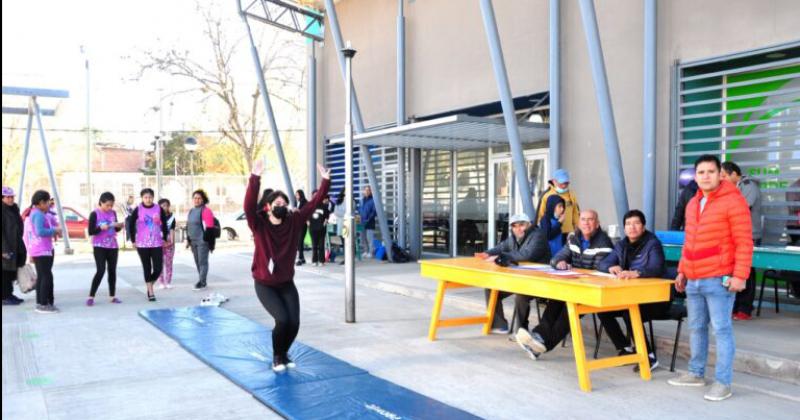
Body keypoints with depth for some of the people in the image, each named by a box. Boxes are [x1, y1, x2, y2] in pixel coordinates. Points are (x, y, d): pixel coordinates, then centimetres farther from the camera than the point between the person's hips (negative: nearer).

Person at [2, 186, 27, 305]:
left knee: (12, 272, 13)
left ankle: (9, 294, 22)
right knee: (6, 272, -3)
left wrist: (20, 248, 17)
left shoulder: (14, 210, 13)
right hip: (6, 247, -8)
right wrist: (6, 249, -21)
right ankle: (5, 297, 3)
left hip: (15, 247, 8)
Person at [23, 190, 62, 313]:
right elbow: (40, 231, -26)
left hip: (44, 250, 11)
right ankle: (43, 304, -8)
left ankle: (40, 303, 19)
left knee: (41, 277, 14)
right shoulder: (38, 215, -15)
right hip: (41, 251, -11)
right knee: (46, 277, -9)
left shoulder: (35, 213, 17)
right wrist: (55, 230, -13)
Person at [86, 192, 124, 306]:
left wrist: (119, 226, -6)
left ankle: (112, 296, 15)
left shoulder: (113, 213, 6)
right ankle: (91, 297, -2)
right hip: (99, 246, -5)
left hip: (113, 246, 5)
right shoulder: (94, 214, -9)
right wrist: (101, 228, -27)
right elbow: (90, 232, -11)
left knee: (112, 271, 7)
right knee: (101, 271, -12)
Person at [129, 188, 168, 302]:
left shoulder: (159, 209, 0)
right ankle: (150, 292, 13)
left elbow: (164, 225, 9)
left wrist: (164, 239, 8)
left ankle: (150, 285, 26)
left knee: (158, 268, -2)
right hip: (142, 244, -1)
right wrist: (133, 240, 1)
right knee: (147, 268, 5)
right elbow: (132, 225, 3)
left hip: (157, 244, 1)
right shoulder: (137, 210, -3)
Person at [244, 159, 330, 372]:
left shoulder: (294, 222, -3)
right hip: (265, 285, -3)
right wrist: (255, 178, -41)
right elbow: (249, 205, -29)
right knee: (282, 319, -18)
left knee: (294, 322, -6)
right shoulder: (259, 225, -12)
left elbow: (314, 203, -5)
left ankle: (284, 353, 24)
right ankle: (277, 356, 9)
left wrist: (325, 181, -14)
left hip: (287, 284, 4)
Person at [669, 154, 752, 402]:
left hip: (719, 280, -7)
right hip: (694, 280, 7)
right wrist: (682, 271, 20)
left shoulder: (733, 201, -8)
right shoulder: (692, 204, 15)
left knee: (721, 329, -2)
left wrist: (740, 275, -16)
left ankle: (723, 383, 5)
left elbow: (744, 242, -12)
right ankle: (696, 374, 26)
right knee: (697, 328, 14)